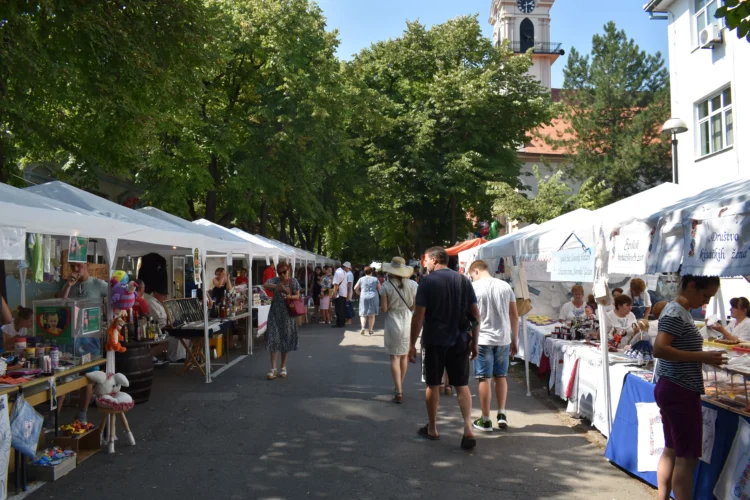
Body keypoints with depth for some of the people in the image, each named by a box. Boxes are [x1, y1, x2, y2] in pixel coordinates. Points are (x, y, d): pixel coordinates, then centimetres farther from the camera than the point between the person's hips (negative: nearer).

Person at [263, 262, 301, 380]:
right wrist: (275, 286, -42)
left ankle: (283, 367, 18)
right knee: (274, 339, -5)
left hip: (288, 314, 1)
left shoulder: (293, 281, -1)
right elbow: (265, 285, -23)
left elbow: (297, 296, -2)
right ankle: (273, 368, -1)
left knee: (286, 339, 6)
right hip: (275, 313, 0)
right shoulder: (275, 280, -3)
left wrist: (290, 297, -25)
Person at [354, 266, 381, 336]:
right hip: (373, 297, 0)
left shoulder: (361, 279, 2)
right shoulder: (375, 279, 2)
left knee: (363, 314, 7)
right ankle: (370, 330, 6)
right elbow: (380, 289, 1)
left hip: (364, 298, 0)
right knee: (372, 314, 7)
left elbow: (355, 288, 2)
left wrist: (359, 294, 17)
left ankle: (363, 327, -14)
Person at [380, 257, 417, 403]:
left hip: (393, 323, -3)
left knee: (395, 357, 2)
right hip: (408, 322, 3)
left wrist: (380, 292, 2)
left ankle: (399, 393, -5)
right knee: (404, 356, 18)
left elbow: (384, 309, -11)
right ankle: (399, 387, 33)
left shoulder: (386, 286, -11)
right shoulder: (412, 285, -4)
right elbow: (414, 307, 0)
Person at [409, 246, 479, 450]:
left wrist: (412, 344, -6)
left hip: (434, 341, -3)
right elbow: (475, 314, 3)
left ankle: (432, 429, 22)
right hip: (459, 341, 3)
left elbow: (419, 315, -12)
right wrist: (475, 341, 10)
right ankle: (468, 428, -4)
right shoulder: (463, 280, 3)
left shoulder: (427, 281, -8)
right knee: (462, 385, 9)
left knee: (433, 385, 11)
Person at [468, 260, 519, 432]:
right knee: (501, 376, 18)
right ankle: (502, 414, 19)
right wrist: (514, 340, 14)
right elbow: (514, 315, 7)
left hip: (483, 339, -4)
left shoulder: (474, 287, -7)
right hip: (503, 339, 4)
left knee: (485, 379, 3)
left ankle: (485, 420, 10)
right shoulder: (505, 286, 5)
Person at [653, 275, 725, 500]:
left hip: (672, 389, 10)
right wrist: (701, 357, -24)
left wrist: (703, 357, 8)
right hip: (680, 392, -10)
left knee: (671, 451, 15)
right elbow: (659, 349, -27)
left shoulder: (680, 311, 12)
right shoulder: (676, 314, -17)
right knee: (688, 458, -4)